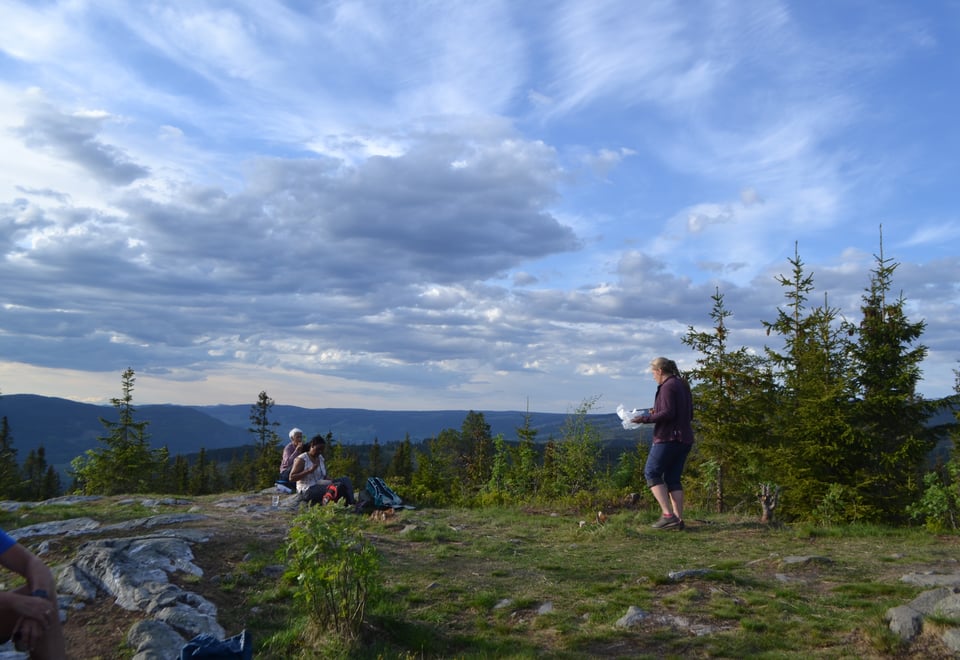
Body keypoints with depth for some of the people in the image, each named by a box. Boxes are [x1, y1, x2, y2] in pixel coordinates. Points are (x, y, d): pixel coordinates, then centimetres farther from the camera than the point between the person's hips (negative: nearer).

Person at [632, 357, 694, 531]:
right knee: (673, 478, 11)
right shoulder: (683, 385, 17)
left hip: (669, 438, -9)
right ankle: (678, 519, 7)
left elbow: (668, 414, -20)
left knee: (652, 473, -2)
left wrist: (645, 418, -12)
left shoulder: (667, 387, -12)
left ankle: (668, 515, -10)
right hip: (685, 439, 9)